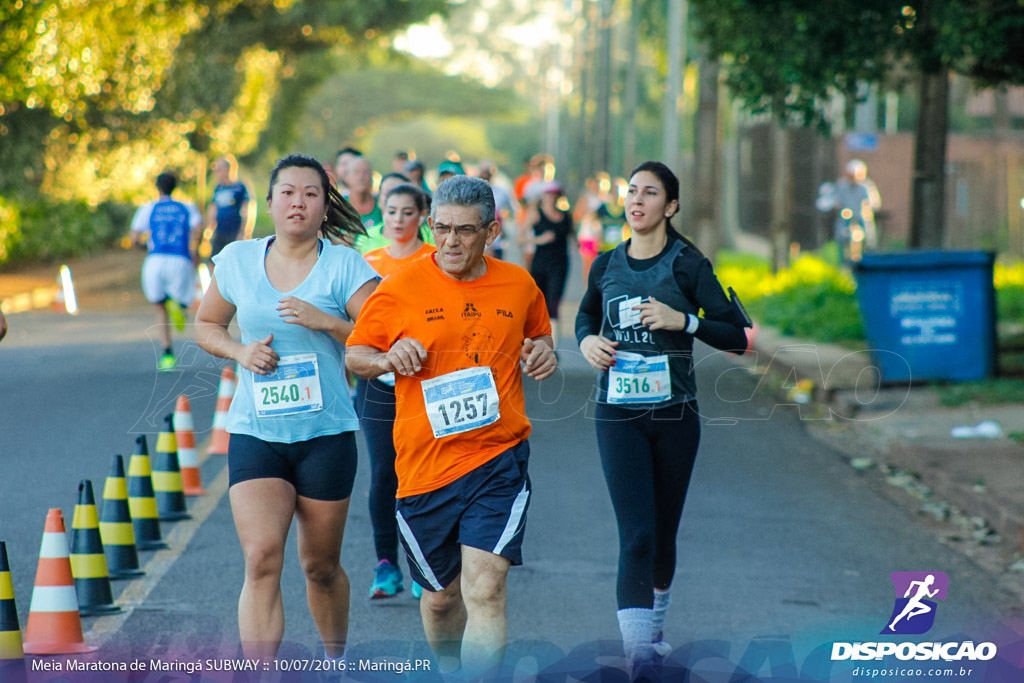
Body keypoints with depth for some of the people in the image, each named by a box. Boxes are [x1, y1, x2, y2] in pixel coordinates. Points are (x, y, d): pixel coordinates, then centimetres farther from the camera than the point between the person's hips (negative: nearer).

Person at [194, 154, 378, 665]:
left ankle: (335, 660, 37)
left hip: (326, 434, -1)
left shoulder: (344, 266, -3)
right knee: (261, 561, -15)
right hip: (254, 432, 1)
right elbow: (205, 325, 18)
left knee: (320, 566, 12)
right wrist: (239, 351, -2)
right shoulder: (238, 260, 5)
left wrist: (326, 322, -21)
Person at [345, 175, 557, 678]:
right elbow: (354, 356, 6)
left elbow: (538, 335, 25)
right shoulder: (402, 287, -2)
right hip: (425, 466, 0)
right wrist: (388, 359, -16)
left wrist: (543, 353, 2)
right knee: (441, 596, 15)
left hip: (499, 459, 0)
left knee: (484, 590, -16)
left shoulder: (519, 286, 4)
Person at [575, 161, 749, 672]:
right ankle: (638, 651, -17)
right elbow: (587, 314, 25)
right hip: (618, 414, 0)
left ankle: (654, 627, 39)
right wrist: (587, 340, 3)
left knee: (663, 533, 13)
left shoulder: (687, 265, -3)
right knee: (636, 534, -12)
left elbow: (737, 336, -4)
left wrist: (684, 320, -18)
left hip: (675, 412, 0)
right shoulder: (607, 265, 5)